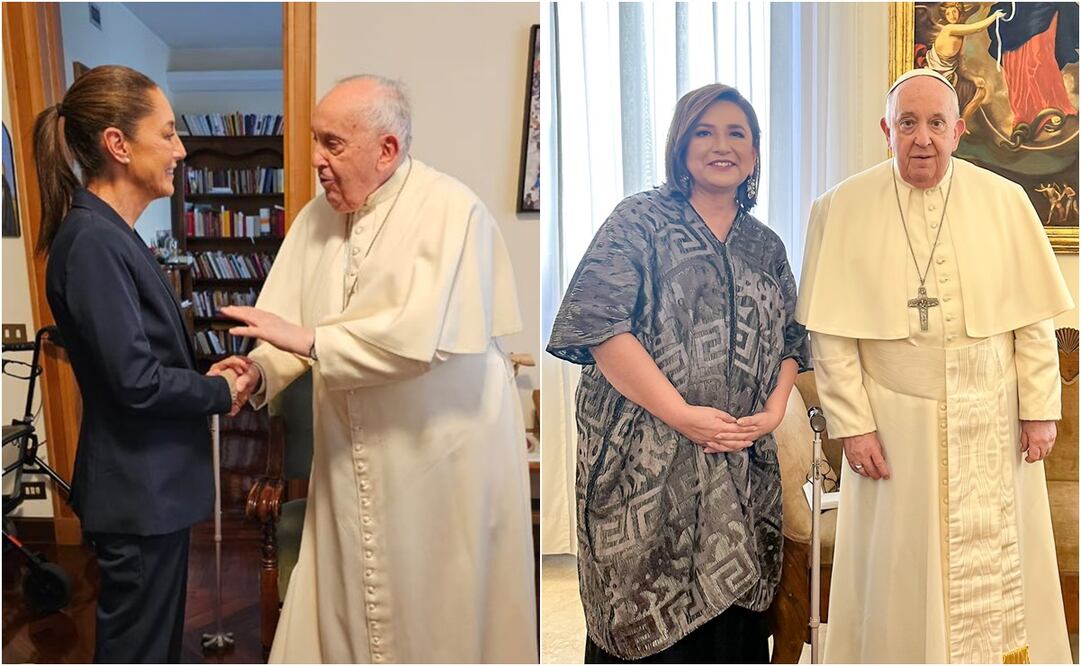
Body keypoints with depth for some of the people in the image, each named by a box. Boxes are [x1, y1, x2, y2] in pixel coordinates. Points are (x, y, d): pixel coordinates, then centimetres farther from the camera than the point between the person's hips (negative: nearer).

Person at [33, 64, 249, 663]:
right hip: (138, 490, -9)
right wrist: (222, 393, -10)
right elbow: (136, 381, -23)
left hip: (153, 482, 9)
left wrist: (207, 374, 1)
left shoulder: (110, 231, 8)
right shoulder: (91, 240, -21)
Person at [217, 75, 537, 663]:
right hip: (352, 460, 6)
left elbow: (419, 334, -27)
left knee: (440, 609, 10)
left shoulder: (451, 211, -16)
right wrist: (258, 372, -16)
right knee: (341, 604, 13)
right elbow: (288, 324, 3)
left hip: (441, 454, -5)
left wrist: (308, 338, -24)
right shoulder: (317, 218, 6)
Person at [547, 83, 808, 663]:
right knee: (649, 617, 3)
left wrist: (773, 411, -3)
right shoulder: (639, 220, -2)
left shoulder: (766, 248, 15)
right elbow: (599, 325, -13)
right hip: (646, 462, -4)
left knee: (733, 619, 10)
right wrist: (682, 414, -17)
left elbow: (791, 340, 17)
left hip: (741, 465, 5)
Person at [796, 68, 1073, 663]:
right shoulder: (842, 209, -5)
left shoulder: (1004, 202, 2)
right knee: (899, 570, 8)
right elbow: (830, 331, -7)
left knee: (997, 564, 12)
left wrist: (1040, 409, 0)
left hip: (992, 424, 2)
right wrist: (852, 423, -10)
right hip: (896, 421, -2)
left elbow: (1033, 318, 4)